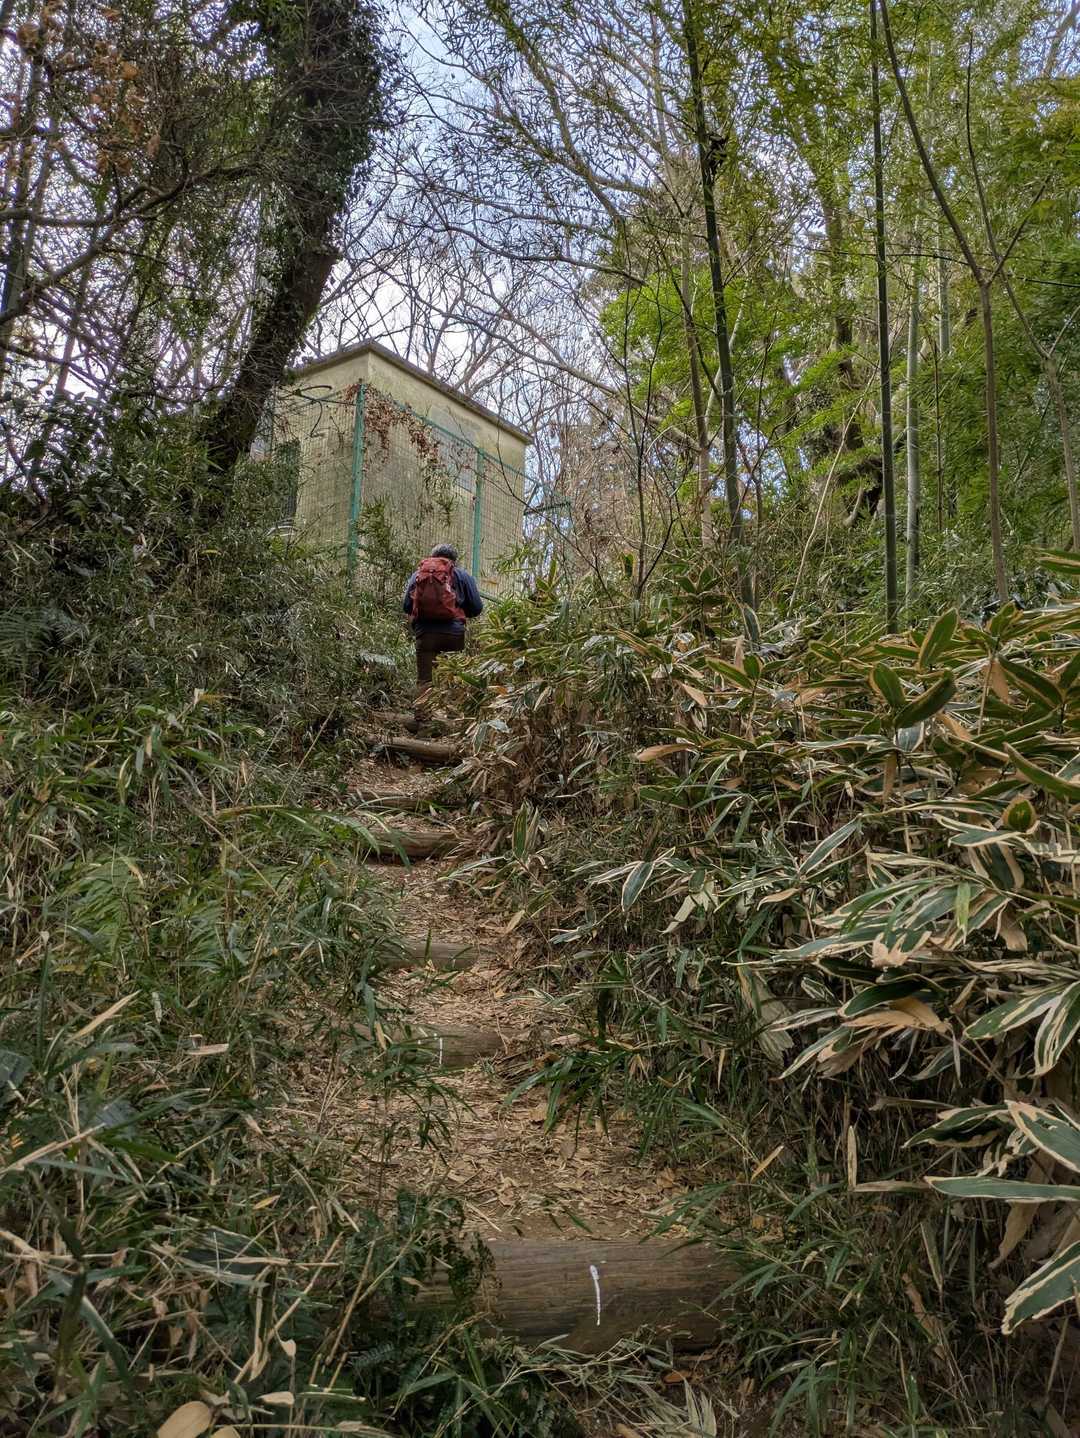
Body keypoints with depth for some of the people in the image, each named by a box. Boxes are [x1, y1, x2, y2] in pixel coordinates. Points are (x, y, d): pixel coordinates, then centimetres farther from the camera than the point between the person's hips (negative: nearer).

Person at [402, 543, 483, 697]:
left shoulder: (417, 575, 13)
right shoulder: (462, 576, 8)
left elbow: (406, 607, 15)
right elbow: (476, 608, 6)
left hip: (425, 633, 1)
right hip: (454, 633, -1)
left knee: (424, 680, 0)